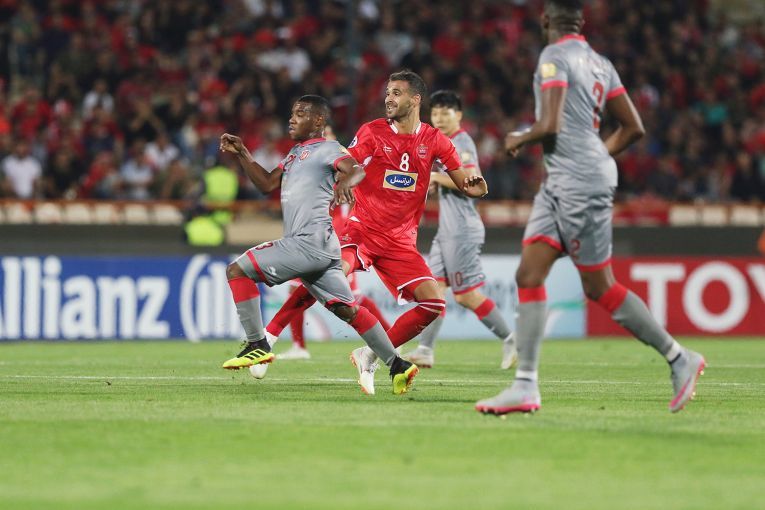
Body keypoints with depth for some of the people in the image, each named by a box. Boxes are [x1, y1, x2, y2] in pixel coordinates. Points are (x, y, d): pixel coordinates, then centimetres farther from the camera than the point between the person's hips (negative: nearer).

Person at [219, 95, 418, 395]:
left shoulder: (326, 148, -3)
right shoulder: (296, 153, 25)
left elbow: (356, 169, -21)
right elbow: (267, 184, 29)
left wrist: (346, 182, -44)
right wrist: (241, 154, 19)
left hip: (311, 241, -9)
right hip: (311, 245, 9)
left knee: (237, 270, -9)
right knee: (347, 309, 8)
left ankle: (257, 345, -9)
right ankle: (397, 366, 6)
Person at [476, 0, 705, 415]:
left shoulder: (554, 57, -11)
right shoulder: (600, 64, 14)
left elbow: (550, 127, -20)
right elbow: (633, 128, 16)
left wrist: (518, 140, -1)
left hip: (580, 183, -9)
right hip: (559, 185, 9)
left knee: (599, 289, -1)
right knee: (528, 276, 2)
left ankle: (680, 359, 9)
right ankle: (525, 386, -4)